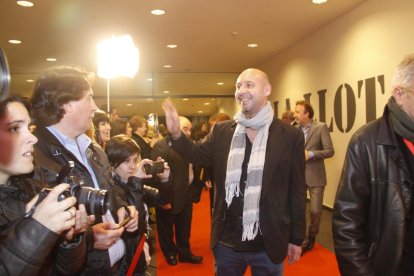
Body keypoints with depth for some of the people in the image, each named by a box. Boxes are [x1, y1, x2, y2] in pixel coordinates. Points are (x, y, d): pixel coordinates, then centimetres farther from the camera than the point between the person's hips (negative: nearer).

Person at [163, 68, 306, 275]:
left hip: (268, 244, -2)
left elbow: (297, 190, -3)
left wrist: (297, 239, 1)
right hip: (227, 242, 3)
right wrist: (175, 134, -11)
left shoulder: (290, 135, -6)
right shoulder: (221, 131, 2)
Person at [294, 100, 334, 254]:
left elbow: (329, 151, -11)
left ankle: (311, 238, 26)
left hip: (315, 176, -4)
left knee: (315, 210, 3)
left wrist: (310, 154, -21)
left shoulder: (321, 127, -8)